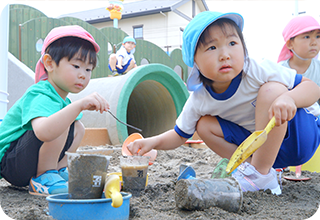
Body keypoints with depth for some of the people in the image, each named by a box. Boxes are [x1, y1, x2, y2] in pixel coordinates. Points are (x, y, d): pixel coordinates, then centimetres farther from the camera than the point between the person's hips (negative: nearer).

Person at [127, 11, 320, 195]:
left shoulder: (258, 71, -25)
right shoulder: (199, 101, -13)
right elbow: (180, 135, 2)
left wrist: (289, 98, -42)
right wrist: (153, 142, -18)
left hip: (298, 135, -3)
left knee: (272, 89, -31)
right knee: (204, 125, -9)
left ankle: (260, 173, -23)